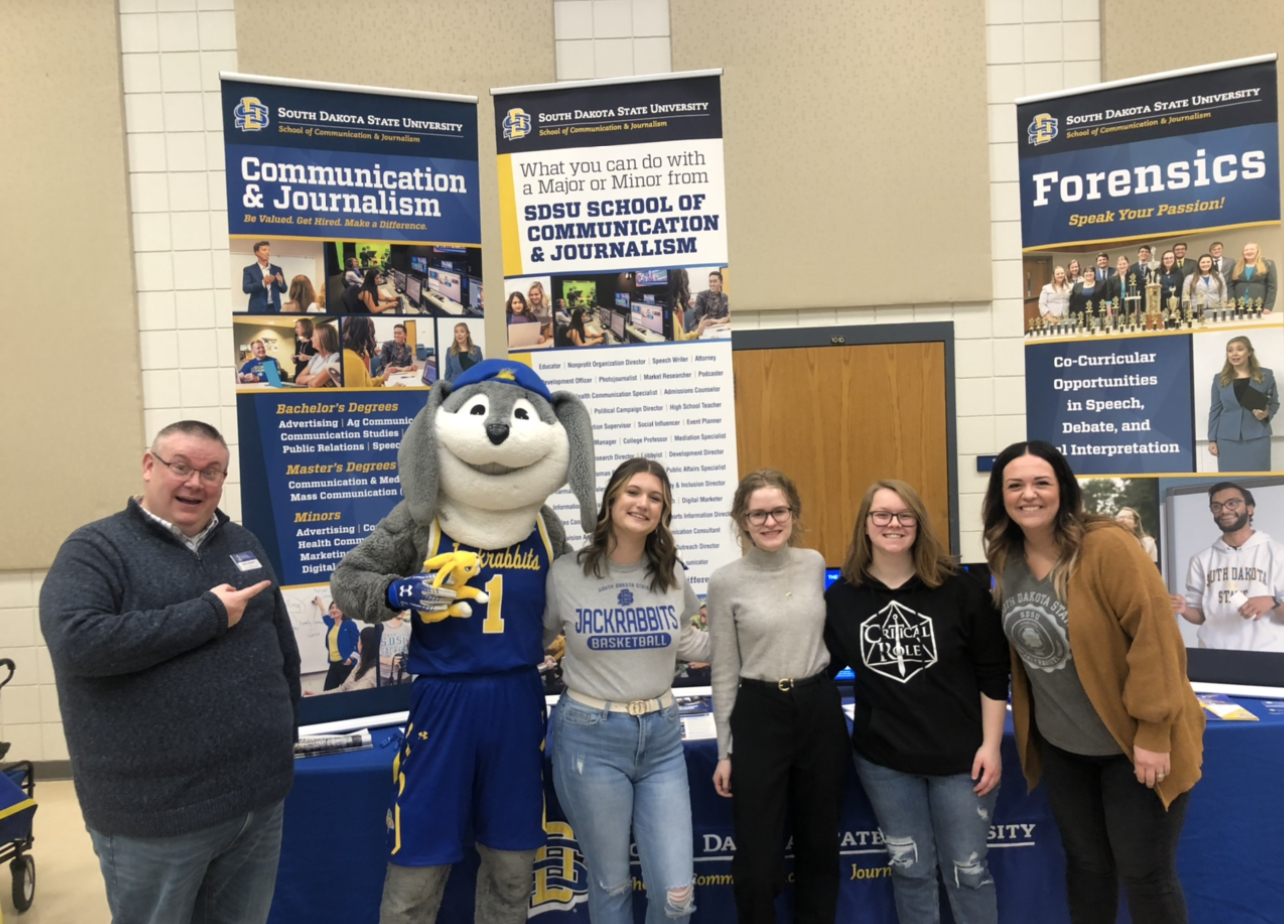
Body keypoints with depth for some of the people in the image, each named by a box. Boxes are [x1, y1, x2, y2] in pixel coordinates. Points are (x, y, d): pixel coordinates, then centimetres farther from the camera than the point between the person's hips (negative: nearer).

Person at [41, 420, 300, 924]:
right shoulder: (96, 549, -7)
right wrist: (210, 614, -21)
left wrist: (284, 732, 14)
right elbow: (77, 641, -25)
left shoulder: (242, 544, 10)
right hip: (154, 813, -5)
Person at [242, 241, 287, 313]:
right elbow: (246, 288, -7)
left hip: (274, 308, 2)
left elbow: (284, 290, 13)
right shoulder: (249, 270, 5)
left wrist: (280, 282, -9)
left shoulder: (277, 269, 13)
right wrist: (263, 283, -20)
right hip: (257, 309, -2)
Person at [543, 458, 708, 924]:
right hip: (591, 738, -2)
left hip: (661, 736, 3)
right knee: (611, 885, 14)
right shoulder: (566, 574, -10)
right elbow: (534, 643, 5)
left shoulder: (673, 575, 0)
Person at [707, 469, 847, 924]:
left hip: (820, 708, 3)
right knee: (758, 860, 4)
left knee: (819, 846, 16)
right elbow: (724, 673, -3)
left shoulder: (815, 564, 1)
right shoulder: (725, 582, -8)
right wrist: (725, 750, -2)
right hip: (759, 714, -3)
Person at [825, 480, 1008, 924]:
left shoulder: (960, 590, -8)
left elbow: (993, 674, -4)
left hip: (960, 755, -1)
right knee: (910, 870, 17)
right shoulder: (841, 598, -5)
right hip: (882, 758, 2)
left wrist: (991, 745, -6)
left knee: (967, 871, 11)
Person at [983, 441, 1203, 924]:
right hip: (1060, 746, 5)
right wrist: (1026, 727, 11)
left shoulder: (1107, 547, -22)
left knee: (1144, 873, 7)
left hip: (1133, 743, -5)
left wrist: (1153, 731, -20)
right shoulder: (1005, 558, -2)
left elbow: (1154, 637, -21)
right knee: (1085, 862, 19)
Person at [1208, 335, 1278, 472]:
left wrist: (1267, 414, -13)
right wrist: (1212, 439, 3)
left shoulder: (1266, 375, 3)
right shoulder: (1219, 379, 5)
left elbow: (1274, 403, 10)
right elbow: (1215, 410, 7)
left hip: (1257, 437, 0)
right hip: (1227, 439, 1)